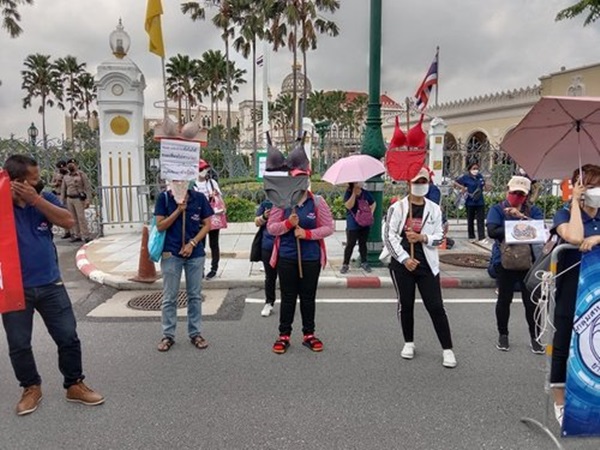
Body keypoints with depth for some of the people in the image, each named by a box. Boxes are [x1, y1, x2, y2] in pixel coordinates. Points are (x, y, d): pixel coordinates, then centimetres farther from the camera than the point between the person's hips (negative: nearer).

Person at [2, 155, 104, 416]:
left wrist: (36, 200, -20)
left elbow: (68, 221, -11)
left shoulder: (44, 198, 2)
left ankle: (75, 385, 22)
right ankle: (31, 388, 31)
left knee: (68, 337, 6)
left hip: (50, 284, 2)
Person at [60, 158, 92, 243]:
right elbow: (63, 189, 17)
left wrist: (88, 200, -13)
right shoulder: (66, 177, 13)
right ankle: (76, 235, 10)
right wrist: (62, 201, 10)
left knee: (81, 217, -8)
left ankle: (86, 236, -6)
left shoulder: (81, 175, -2)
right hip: (69, 199, 5)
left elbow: (88, 188, -6)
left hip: (78, 198, -5)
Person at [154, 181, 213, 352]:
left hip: (195, 253, 1)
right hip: (171, 254, -1)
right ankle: (168, 335, 20)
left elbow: (207, 225, 1)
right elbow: (160, 226, -6)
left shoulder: (199, 198, -2)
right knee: (169, 297, 7)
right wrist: (178, 210, -15)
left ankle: (195, 333, 23)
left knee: (194, 296, 10)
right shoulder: (164, 198, -3)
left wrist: (192, 243, -10)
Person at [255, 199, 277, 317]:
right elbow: (257, 222, 7)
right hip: (268, 246, 2)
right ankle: (269, 303, 25)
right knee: (270, 277, 12)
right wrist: (264, 217, -14)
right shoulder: (265, 204, 4)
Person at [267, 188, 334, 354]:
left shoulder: (317, 202, -2)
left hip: (311, 258, 0)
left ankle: (309, 334, 24)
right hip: (286, 257, 0)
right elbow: (271, 228, 1)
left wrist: (307, 233, -15)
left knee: (308, 296, 10)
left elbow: (329, 228, -2)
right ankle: (284, 335, 19)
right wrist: (288, 224, -17)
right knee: (288, 297, 8)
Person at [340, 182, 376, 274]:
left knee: (363, 243, 13)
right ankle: (345, 264, 8)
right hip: (352, 225, -3)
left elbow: (373, 203, 13)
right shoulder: (348, 193, -7)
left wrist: (371, 212, -3)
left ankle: (364, 262, 25)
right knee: (350, 244, -2)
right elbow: (349, 206, -22)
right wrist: (354, 193, -22)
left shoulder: (366, 193, 2)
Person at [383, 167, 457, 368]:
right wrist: (404, 258, -13)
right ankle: (409, 343, 29)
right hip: (402, 263, -1)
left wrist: (422, 237, -16)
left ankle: (447, 349, 9)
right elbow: (389, 236, -8)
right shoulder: (397, 207, -3)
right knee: (405, 304, 11)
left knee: (436, 306, 0)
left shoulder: (434, 209, 5)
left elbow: (439, 237, 4)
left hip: (427, 263, 1)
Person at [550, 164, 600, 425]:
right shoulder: (565, 213, -6)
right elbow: (575, 237, -26)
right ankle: (560, 403, 17)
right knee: (564, 346, 4)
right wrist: (575, 202, -17)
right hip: (571, 291, -4)